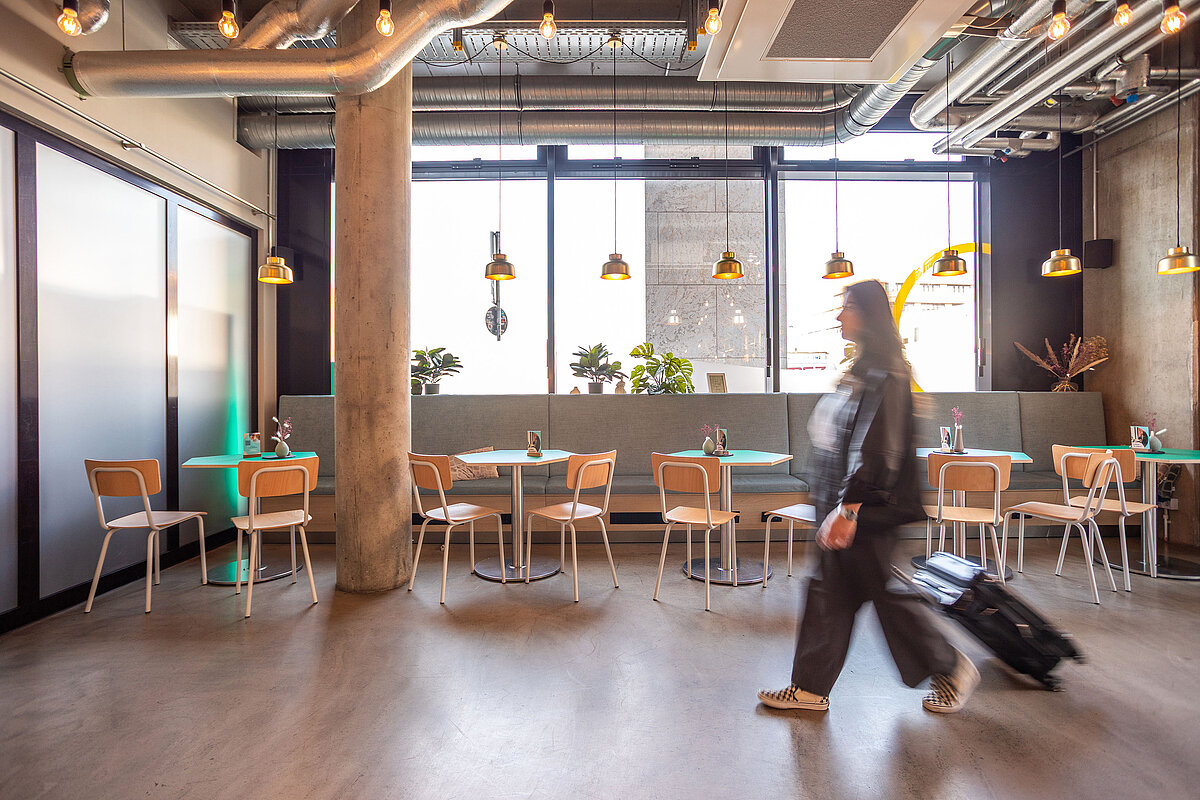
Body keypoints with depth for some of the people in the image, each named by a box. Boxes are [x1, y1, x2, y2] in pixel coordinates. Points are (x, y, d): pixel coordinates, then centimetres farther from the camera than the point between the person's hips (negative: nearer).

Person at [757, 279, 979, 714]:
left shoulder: (884, 374, -17)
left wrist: (847, 508, -25)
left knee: (879, 589, 6)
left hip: (865, 508, -10)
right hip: (846, 503, 10)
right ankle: (810, 687, 23)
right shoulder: (862, 368, 14)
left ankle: (951, 667, 29)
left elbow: (876, 448, -24)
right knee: (829, 590, 12)